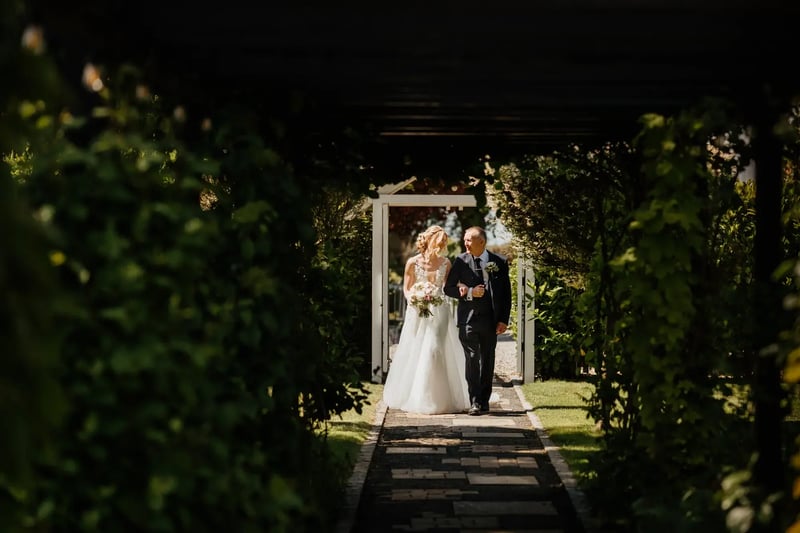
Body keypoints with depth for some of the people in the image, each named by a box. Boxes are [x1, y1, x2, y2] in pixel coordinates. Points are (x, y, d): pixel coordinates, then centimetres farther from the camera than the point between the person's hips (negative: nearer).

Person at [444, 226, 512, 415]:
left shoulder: (500, 262, 3)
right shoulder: (461, 261, 2)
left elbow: (506, 293, 5)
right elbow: (448, 288, 5)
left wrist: (504, 320, -1)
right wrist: (469, 293, -12)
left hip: (490, 320, 1)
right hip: (468, 319, -1)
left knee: (487, 361, 8)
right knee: (472, 359, -9)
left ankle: (484, 400, 18)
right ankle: (475, 402, -10)